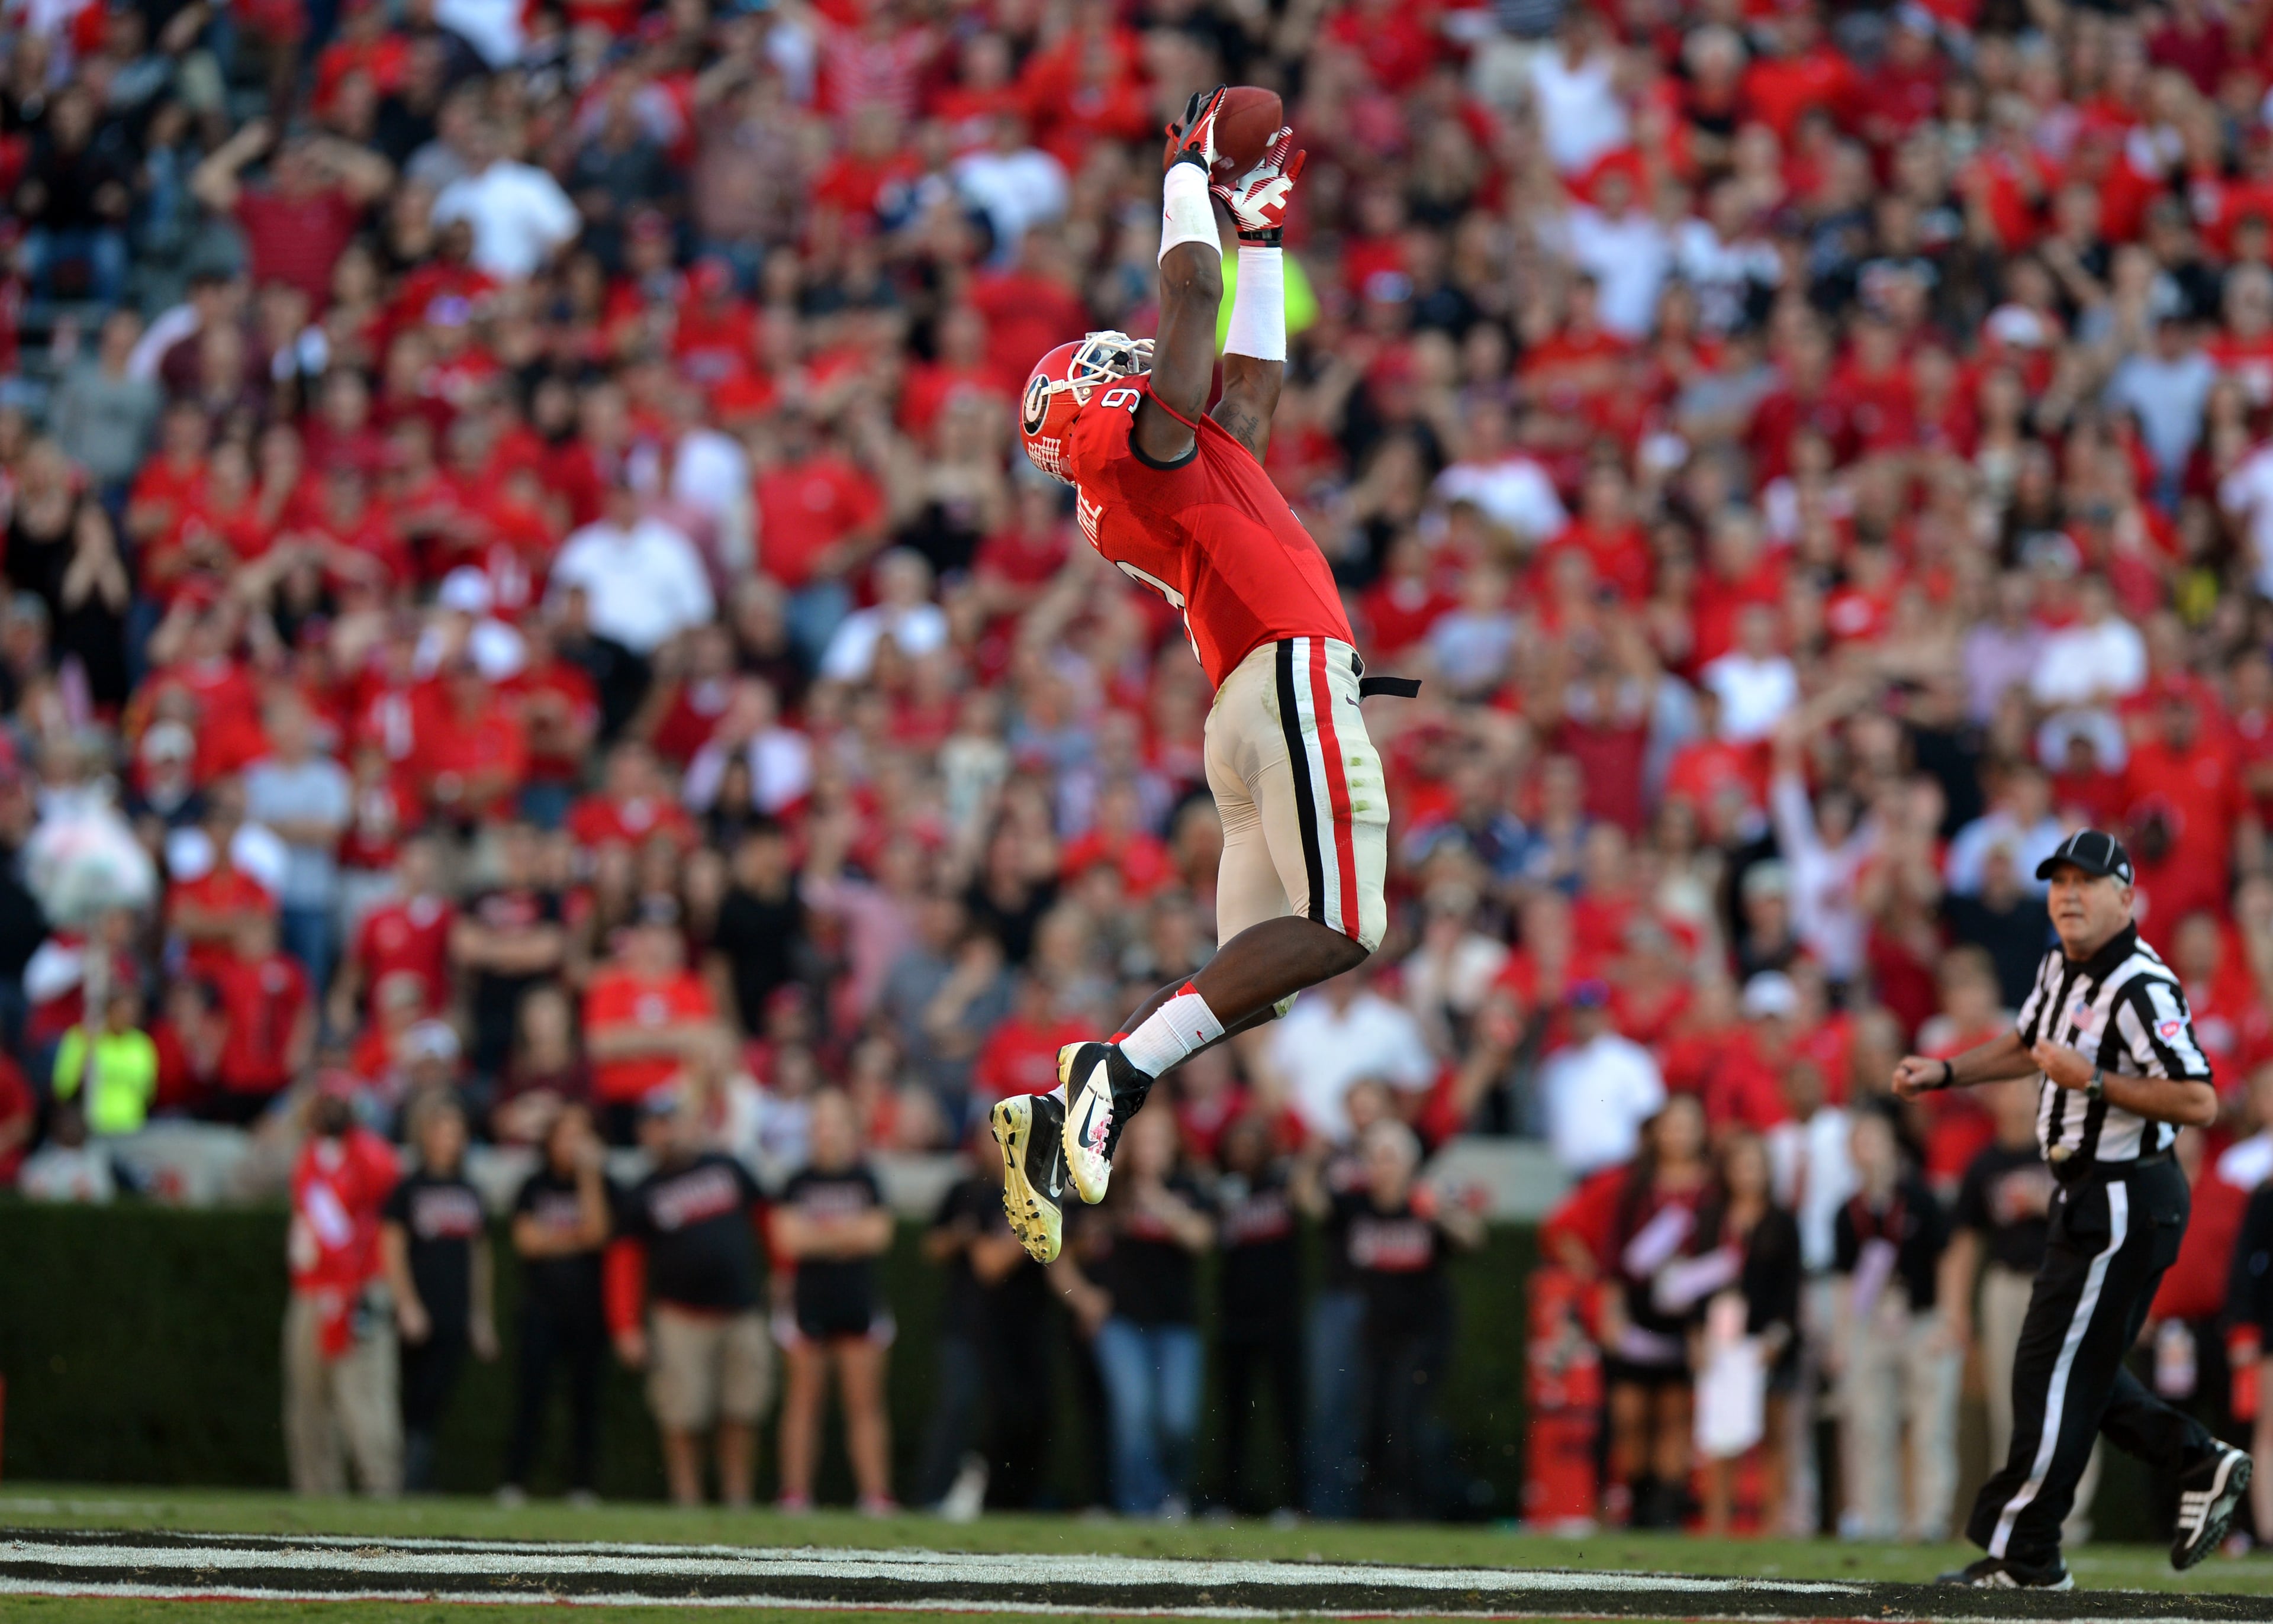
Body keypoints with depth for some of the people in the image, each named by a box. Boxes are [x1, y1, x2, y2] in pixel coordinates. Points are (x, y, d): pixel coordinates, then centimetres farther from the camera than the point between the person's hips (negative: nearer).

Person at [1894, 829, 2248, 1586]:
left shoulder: (2143, 989, -21)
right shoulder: (2062, 968, 8)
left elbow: (2199, 1102, -28)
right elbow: (2027, 1043, 29)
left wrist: (2092, 1079, -27)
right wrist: (1943, 1072, 17)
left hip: (2125, 1203, -10)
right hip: (2089, 1200, 10)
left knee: (2054, 1369, -4)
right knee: (2076, 1367, 16)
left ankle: (2023, 1556, 3)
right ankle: (2202, 1464, 24)